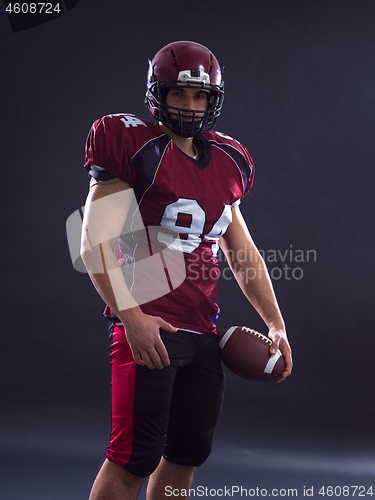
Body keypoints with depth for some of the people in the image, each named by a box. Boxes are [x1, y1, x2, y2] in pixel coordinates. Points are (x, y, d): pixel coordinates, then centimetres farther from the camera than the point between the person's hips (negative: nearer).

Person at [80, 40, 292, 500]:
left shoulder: (226, 163, 14)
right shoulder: (136, 148, -7)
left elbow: (242, 252, 22)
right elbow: (95, 243, -13)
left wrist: (275, 324, 18)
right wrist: (131, 317, -21)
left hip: (202, 331, 7)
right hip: (149, 326, -7)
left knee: (188, 452, 12)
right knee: (134, 456, -8)